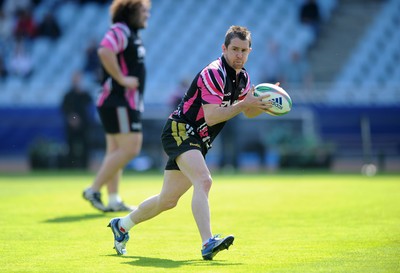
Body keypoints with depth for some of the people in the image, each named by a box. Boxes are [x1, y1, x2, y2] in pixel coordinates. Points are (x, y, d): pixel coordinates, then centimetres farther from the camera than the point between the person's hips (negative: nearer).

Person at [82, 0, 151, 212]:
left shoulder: (131, 34, 19)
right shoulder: (119, 31, -13)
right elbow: (105, 51, -31)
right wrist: (121, 79, -25)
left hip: (127, 103, 10)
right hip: (119, 103, -10)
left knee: (116, 151, 9)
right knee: (129, 149, -12)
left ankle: (113, 200, 11)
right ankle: (94, 190, -9)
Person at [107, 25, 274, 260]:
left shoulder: (242, 77, 8)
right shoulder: (213, 73, -20)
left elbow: (249, 112, 19)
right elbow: (211, 116, -27)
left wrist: (264, 104, -2)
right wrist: (244, 103, -29)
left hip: (197, 142, 10)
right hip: (180, 131, -10)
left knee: (168, 200, 16)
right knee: (204, 181, -32)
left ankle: (122, 225, 36)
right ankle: (208, 244, -43)